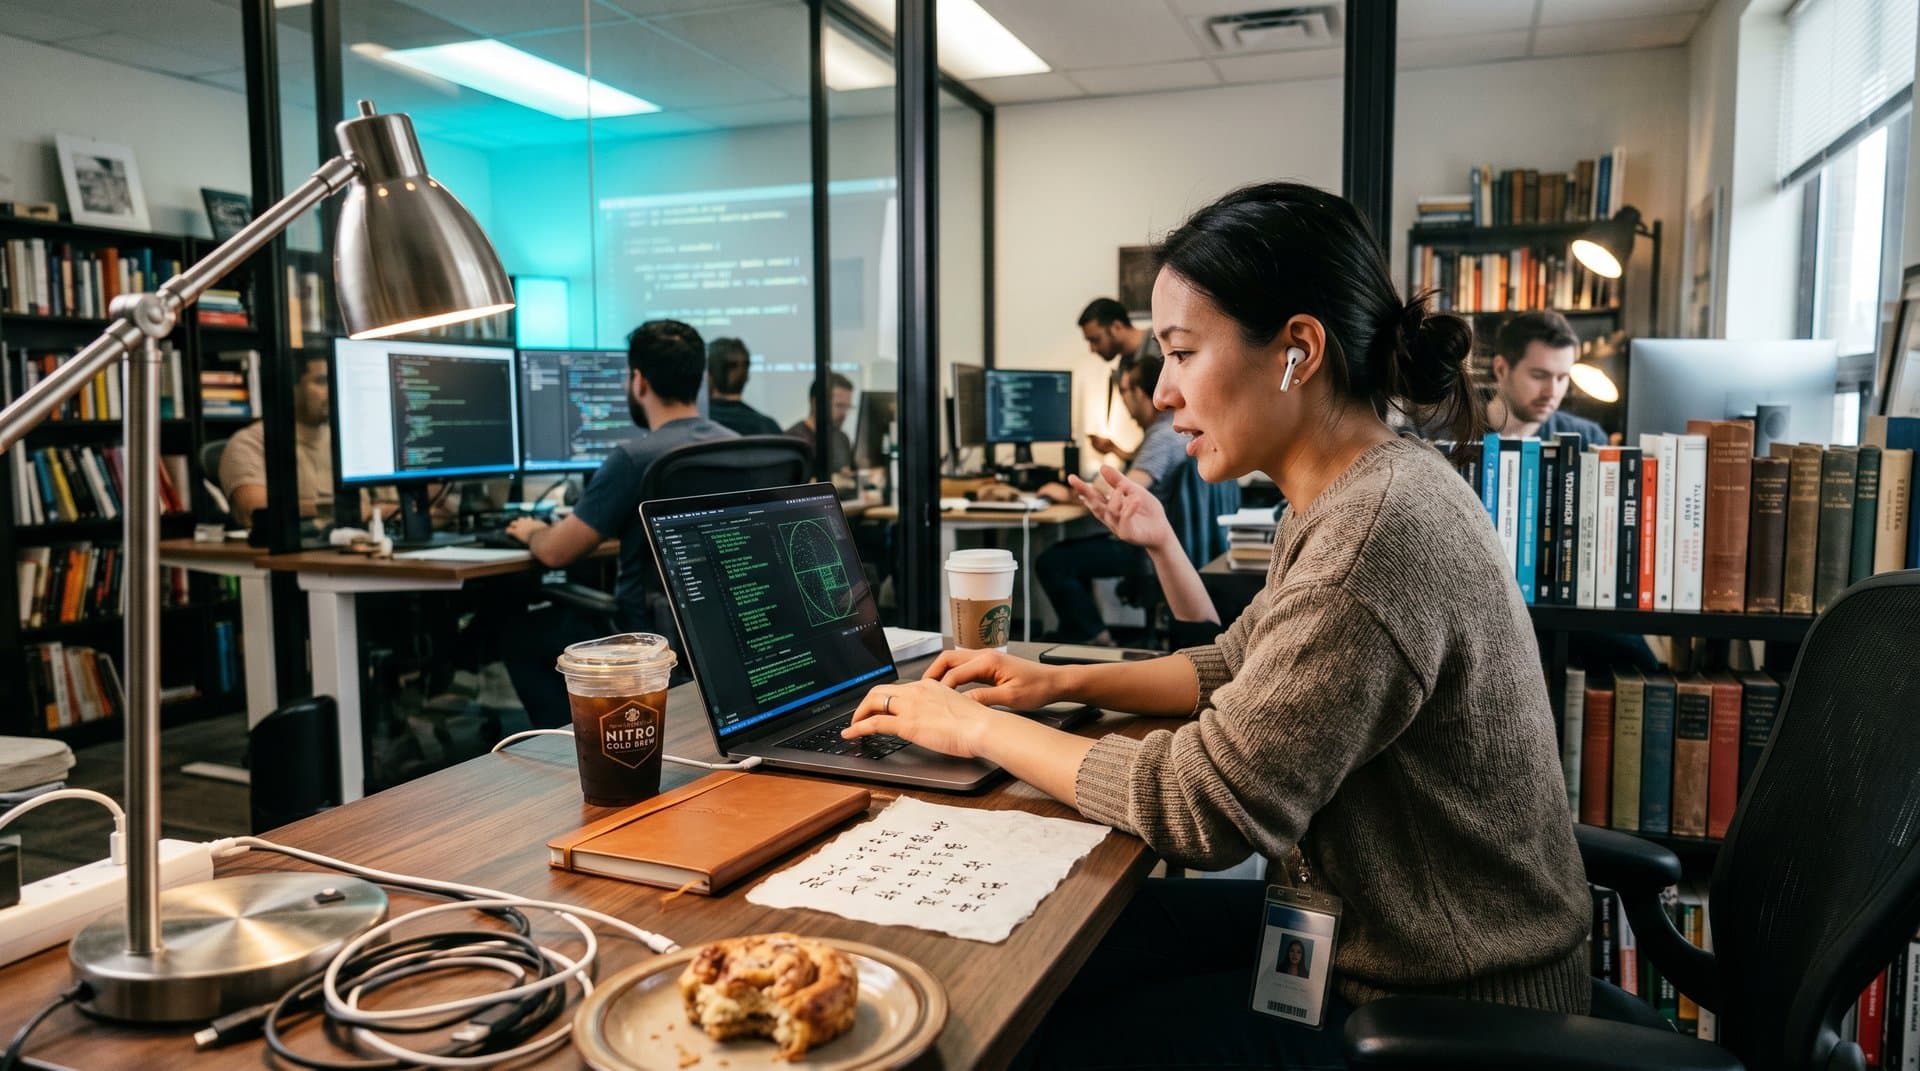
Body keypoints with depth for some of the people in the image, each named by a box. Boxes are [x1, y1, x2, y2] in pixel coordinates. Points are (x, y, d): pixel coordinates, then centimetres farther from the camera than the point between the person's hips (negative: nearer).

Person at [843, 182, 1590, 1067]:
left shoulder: (1374, 534, -31)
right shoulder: (1362, 493, 2)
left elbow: (1203, 803, -28)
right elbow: (1239, 666, 14)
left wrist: (977, 729, -17)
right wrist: (1062, 682, 2)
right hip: (1367, 927, 9)